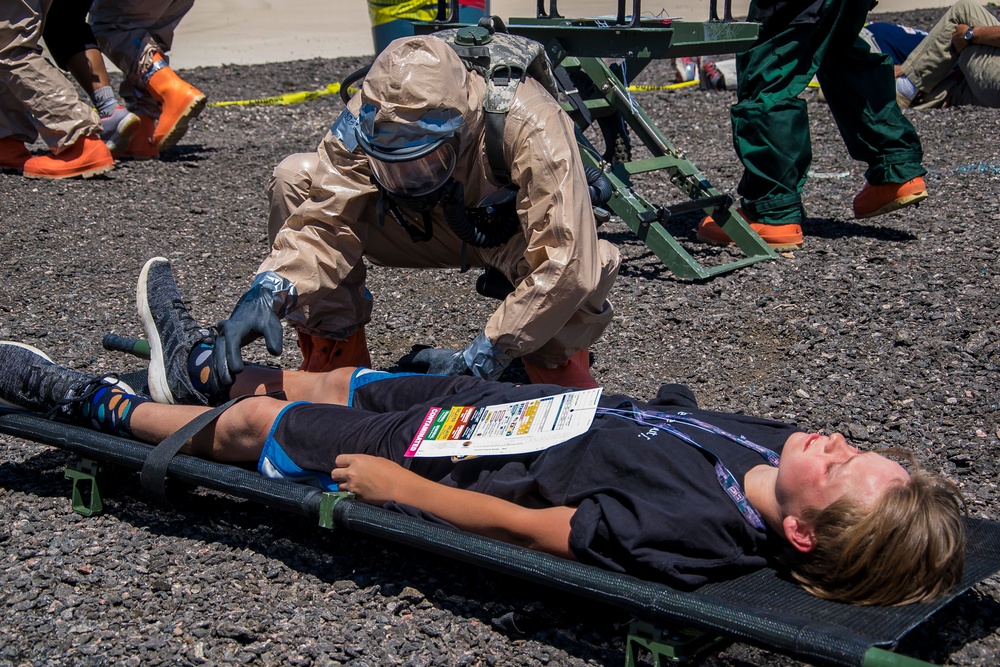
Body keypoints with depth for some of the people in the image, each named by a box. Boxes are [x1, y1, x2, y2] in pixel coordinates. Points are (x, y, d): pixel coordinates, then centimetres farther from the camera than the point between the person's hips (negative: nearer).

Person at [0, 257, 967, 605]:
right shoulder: (775, 442, -15)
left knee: (253, 423, 11)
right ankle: (199, 363, 54)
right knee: (330, 381, 25)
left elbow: (516, 524, -28)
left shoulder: (686, 533, -38)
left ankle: (101, 404, 38)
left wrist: (393, 483, -17)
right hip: (504, 399, 7)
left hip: (452, 454, -7)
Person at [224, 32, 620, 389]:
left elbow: (566, 263, -42)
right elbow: (325, 220, -29)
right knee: (296, 179, -20)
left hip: (519, 233, -3)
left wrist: (476, 361, -41)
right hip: (441, 222, 4)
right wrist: (269, 293, -49)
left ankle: (556, 367, -8)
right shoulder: (364, 122, -28)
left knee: (587, 266, -41)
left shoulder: (530, 125, -40)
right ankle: (335, 362, -8)